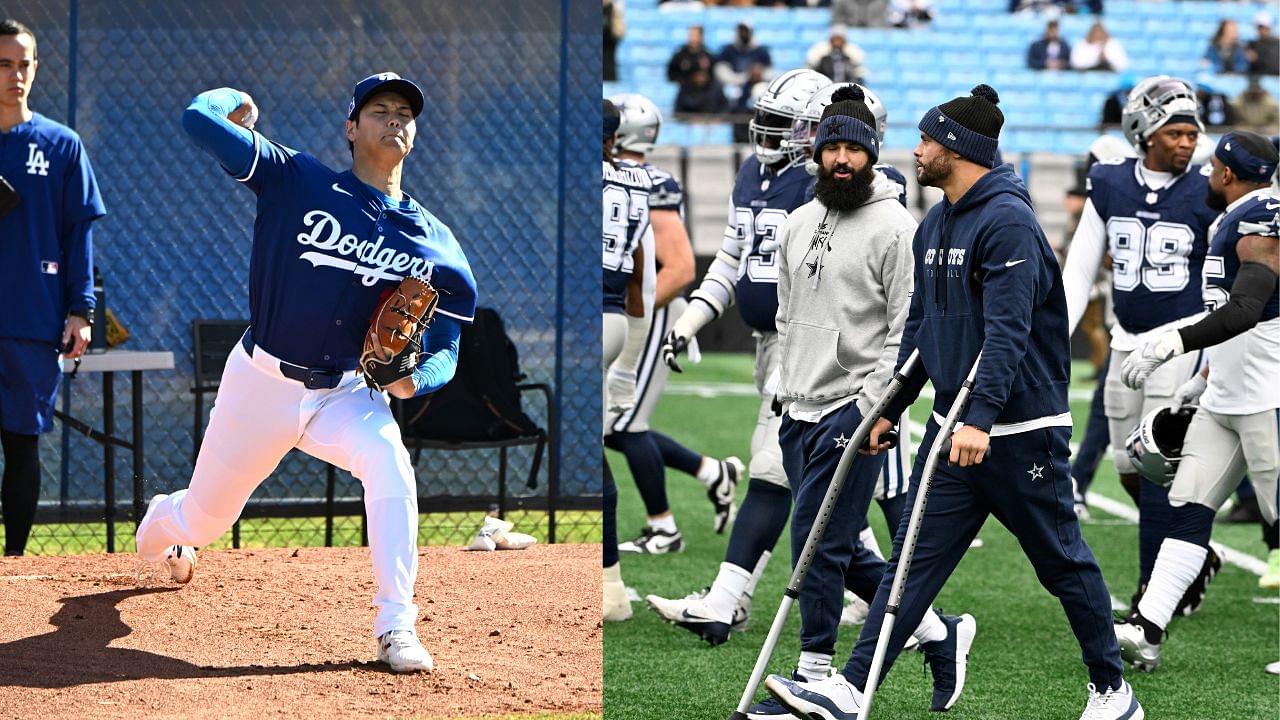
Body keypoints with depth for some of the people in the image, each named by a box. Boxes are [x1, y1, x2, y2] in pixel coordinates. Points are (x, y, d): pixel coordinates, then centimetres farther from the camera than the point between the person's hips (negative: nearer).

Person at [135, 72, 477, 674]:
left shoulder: (432, 242, -2)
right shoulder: (297, 181, -9)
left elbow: (446, 350, 0)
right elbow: (200, 119, -17)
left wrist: (416, 378, -22)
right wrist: (238, 100, 4)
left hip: (348, 394, 1)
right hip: (261, 384, -1)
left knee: (389, 462, -33)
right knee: (201, 521, 14)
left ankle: (395, 627, -29)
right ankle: (158, 524, 55)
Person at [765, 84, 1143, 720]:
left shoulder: (1008, 221, -17)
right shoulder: (934, 227, 12)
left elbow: (1007, 330, -25)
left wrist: (980, 420, -32)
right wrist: (892, 407, 21)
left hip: (1020, 431, -8)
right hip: (953, 428, 8)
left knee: (1063, 562, 3)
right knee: (915, 557, 1)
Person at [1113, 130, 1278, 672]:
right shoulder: (1236, 221, 16)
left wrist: (1171, 344, -31)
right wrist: (1203, 380, 28)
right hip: (1227, 399, 10)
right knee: (1188, 509, 2)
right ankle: (1147, 630, -2)